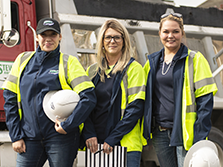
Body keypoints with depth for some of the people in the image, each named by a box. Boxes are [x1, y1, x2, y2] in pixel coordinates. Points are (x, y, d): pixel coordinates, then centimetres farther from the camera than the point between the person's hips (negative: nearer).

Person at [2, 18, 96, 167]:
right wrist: (16, 136, 2)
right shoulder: (23, 60, 10)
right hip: (29, 137, 3)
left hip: (60, 137, -2)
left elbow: (89, 98, -7)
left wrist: (67, 125, -12)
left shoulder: (69, 62, 1)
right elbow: (10, 98, 9)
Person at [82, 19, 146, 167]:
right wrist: (89, 134, -7)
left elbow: (135, 108, -6)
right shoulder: (92, 71, 15)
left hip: (125, 144, -3)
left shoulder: (134, 69, 2)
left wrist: (113, 138, -13)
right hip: (96, 144, 4)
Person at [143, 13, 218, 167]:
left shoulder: (195, 59, -1)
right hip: (159, 132, 5)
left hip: (185, 131, -5)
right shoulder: (152, 62, 14)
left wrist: (201, 138, -14)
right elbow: (145, 98, 20)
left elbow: (205, 100, -7)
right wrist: (145, 129, 9)